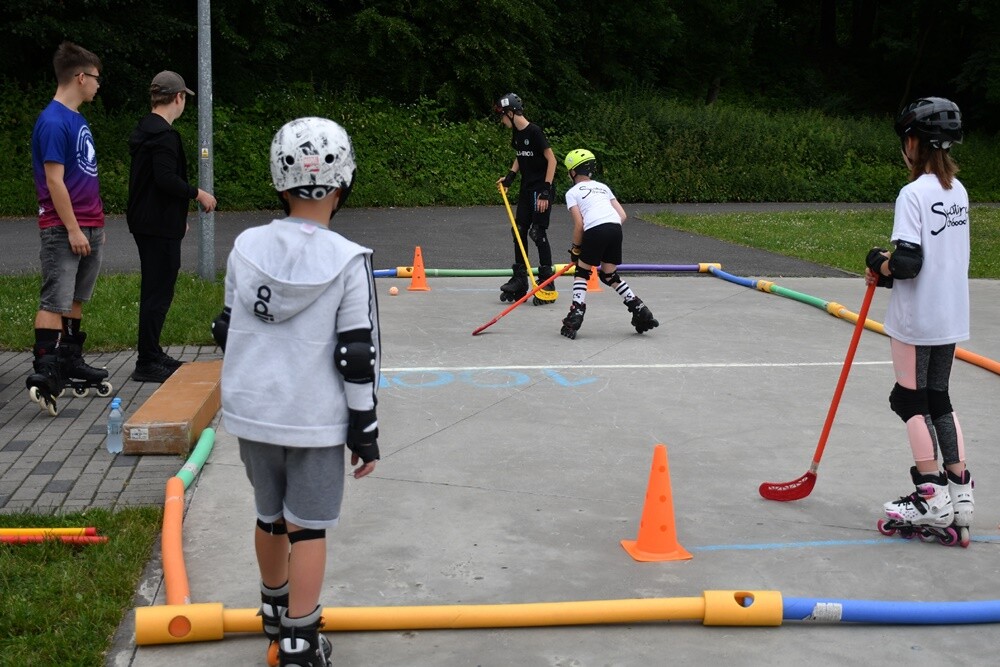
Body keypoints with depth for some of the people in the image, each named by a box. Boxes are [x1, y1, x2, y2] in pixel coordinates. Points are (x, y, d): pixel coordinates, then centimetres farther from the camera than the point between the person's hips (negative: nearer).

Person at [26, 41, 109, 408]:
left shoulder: (78, 119, 14)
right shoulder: (53, 122, -15)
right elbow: (54, 181, -18)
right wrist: (73, 229, -18)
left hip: (88, 227, 9)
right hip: (63, 230, -9)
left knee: (76, 298, 14)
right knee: (55, 300, -10)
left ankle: (70, 360, 22)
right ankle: (44, 371, -11)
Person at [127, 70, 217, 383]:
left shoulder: (144, 130, 15)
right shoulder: (164, 134, -17)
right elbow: (166, 179, -26)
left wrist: (179, 215, 24)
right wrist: (198, 194, -12)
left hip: (145, 222, 10)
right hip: (160, 226, -10)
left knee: (155, 289, 17)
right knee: (159, 291, -5)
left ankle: (151, 354, 26)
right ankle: (147, 363, -2)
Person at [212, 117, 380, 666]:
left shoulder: (246, 247, -2)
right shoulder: (348, 260, -13)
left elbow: (227, 331, 7)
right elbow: (357, 355, -12)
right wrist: (364, 430, -3)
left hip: (252, 412, 4)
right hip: (314, 418, -4)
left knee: (270, 516, 21)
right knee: (307, 526, 6)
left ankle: (276, 609, 41)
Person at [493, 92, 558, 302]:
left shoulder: (534, 132, -17)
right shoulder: (516, 133, 8)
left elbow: (551, 159, -17)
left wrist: (545, 191, -20)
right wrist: (510, 175, 9)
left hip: (540, 190, -9)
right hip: (526, 189, 9)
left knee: (538, 233, -9)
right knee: (519, 231, 8)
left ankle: (547, 280, 0)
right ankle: (519, 279, 15)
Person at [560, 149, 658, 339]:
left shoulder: (572, 192, 13)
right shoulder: (603, 187, 30)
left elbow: (579, 224, 2)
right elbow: (622, 215, 19)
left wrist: (575, 249, 13)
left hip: (595, 230, -5)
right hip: (616, 228, 5)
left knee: (582, 272, 12)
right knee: (610, 276, 19)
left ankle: (576, 315, 1)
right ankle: (641, 311, 12)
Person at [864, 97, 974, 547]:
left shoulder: (914, 194, -18)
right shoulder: (958, 190, 7)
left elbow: (908, 262, -23)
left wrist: (880, 264, -3)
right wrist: (890, 270, 9)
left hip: (916, 320, -8)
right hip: (951, 316, 8)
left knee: (912, 400, 4)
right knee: (939, 398, 16)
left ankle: (931, 498, 6)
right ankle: (960, 492, 16)